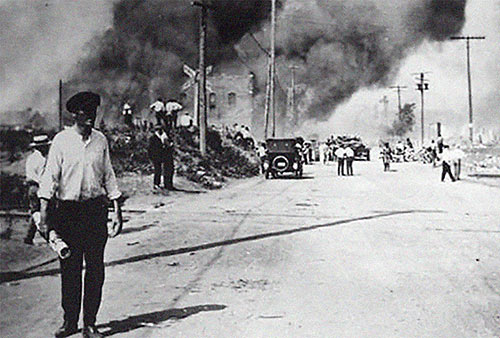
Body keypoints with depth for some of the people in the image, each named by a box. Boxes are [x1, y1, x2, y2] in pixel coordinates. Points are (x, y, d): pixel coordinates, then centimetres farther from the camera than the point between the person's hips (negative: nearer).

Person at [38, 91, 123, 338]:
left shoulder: (101, 140, 6)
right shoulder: (61, 140, -2)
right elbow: (50, 177, -4)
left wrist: (117, 211, 8)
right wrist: (43, 214, -11)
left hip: (96, 209, 2)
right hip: (67, 209, -2)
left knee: (95, 269, 3)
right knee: (69, 268, 4)